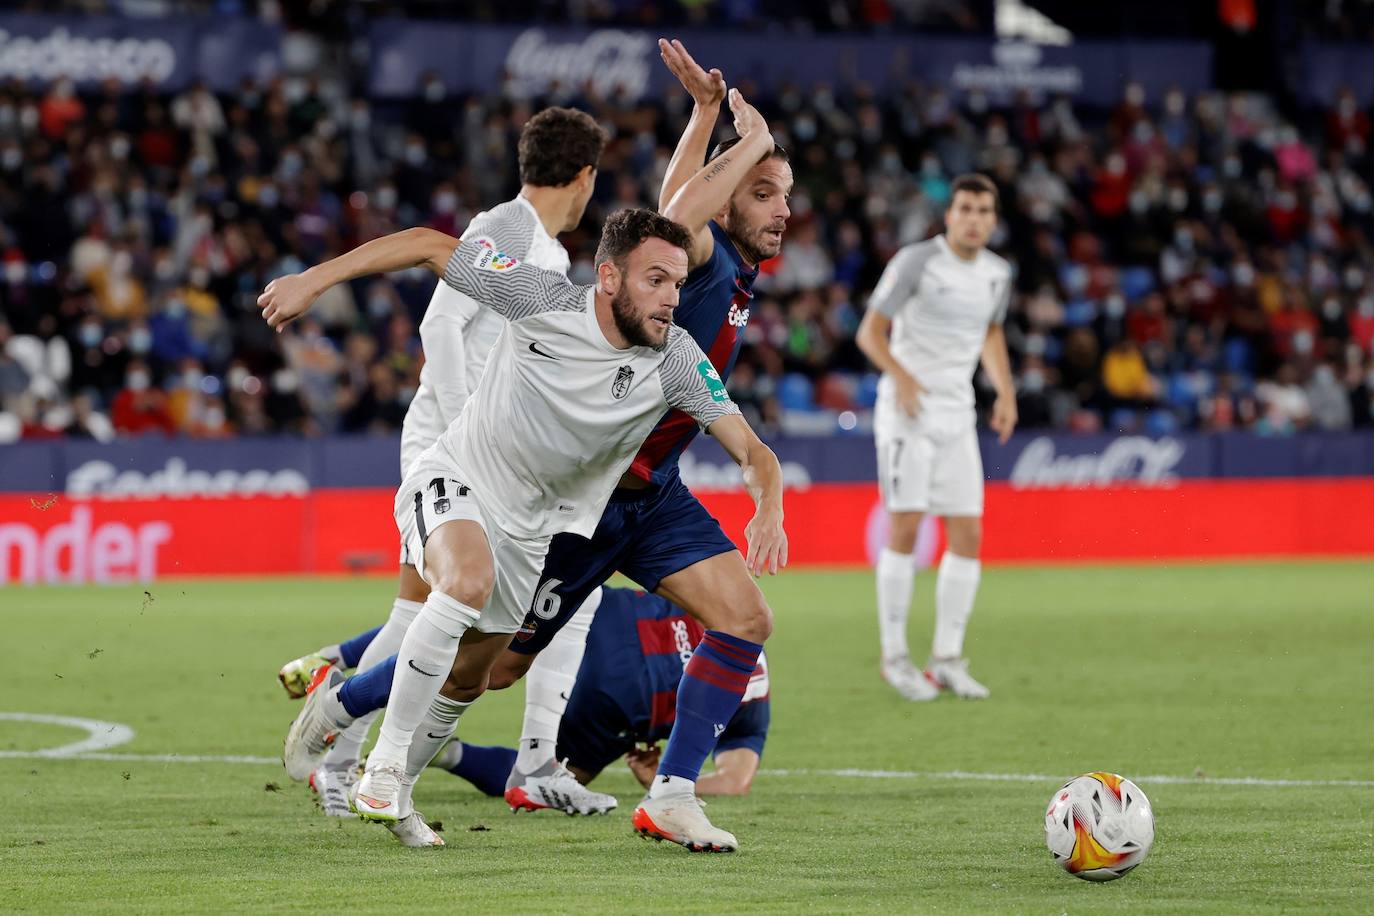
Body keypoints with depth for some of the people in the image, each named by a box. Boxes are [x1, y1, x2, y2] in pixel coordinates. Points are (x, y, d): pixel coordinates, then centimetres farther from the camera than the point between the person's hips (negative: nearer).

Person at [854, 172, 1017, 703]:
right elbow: (870, 331, -10)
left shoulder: (997, 274, 8)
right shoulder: (915, 262, -9)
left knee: (968, 535, -1)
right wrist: (901, 375, -27)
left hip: (956, 415, 5)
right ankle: (894, 656, -2)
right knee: (906, 526, -11)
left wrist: (1005, 390, 10)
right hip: (906, 410, -5)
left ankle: (946, 659, 7)